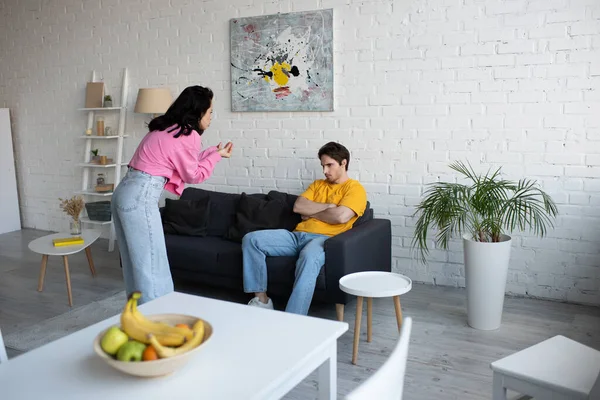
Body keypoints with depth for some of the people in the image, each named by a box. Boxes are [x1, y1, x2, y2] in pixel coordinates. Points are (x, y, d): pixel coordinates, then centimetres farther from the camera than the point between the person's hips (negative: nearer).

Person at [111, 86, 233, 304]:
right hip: (140, 198, -10)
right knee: (152, 267, -1)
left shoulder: (165, 128, 16)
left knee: (135, 264, 17)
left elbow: (183, 161, 23)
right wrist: (217, 155, 12)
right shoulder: (188, 135, -9)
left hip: (125, 192, 10)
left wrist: (212, 151, 27)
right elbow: (193, 175, 1)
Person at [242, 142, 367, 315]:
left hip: (324, 239, -6)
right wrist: (328, 206, -1)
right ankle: (261, 300, -11)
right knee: (251, 239, -11)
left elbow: (340, 216, -13)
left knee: (309, 257, -43)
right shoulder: (317, 184, 25)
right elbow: (298, 207, 8)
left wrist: (312, 212, 1)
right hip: (297, 236, 7)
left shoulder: (355, 188, 5)